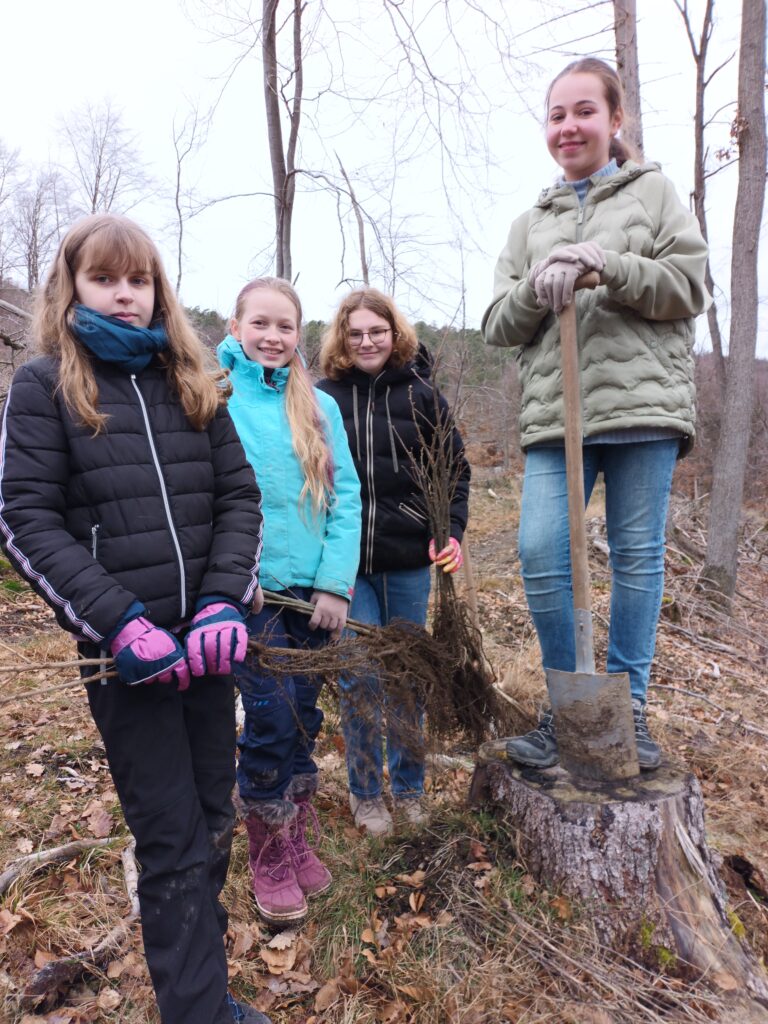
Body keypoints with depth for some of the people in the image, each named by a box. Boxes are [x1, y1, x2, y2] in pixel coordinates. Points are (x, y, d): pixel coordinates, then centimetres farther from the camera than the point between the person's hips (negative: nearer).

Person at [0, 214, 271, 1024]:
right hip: (125, 648, -4)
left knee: (213, 824, 15)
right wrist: (121, 623, -17)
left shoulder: (192, 384, 11)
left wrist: (225, 602, -9)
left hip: (207, 639, 4)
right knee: (171, 843, 2)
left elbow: (239, 497, 6)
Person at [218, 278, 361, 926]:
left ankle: (299, 839, 33)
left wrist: (335, 582, -7)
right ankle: (270, 858, 19)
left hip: (314, 586, 3)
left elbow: (346, 497, 2)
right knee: (271, 719, -4)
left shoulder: (319, 406, 5)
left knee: (304, 715, 13)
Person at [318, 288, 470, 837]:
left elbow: (455, 466, 7)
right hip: (346, 562, -1)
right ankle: (366, 792, 23)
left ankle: (410, 786, 30)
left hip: (409, 560, 1)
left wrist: (452, 531, -6)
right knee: (360, 678, 3)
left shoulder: (421, 394, 4)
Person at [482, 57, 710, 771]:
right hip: (553, 413, 2)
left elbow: (687, 287, 3)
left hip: (642, 404, -2)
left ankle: (628, 706, 16)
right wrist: (536, 290, -8)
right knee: (540, 554, -9)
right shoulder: (531, 223, 21)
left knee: (637, 556, 0)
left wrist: (606, 265, -11)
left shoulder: (653, 192, 15)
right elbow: (498, 326, 14)